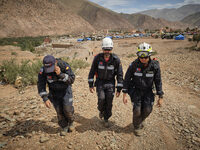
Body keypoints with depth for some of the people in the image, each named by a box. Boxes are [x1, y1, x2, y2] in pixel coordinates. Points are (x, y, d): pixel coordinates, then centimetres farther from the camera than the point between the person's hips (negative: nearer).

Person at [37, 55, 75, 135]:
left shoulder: (64, 66, -28)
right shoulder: (43, 70, -22)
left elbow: (72, 79, -26)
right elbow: (41, 85, -16)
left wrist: (61, 74, -41)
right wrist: (45, 98, -25)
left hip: (65, 90, -1)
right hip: (54, 91, 2)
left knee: (67, 108, -8)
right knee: (59, 111, 2)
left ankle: (71, 122, 23)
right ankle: (64, 127, 24)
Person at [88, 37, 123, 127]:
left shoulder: (116, 59, -14)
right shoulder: (97, 58, -12)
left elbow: (120, 75, -8)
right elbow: (92, 71, -2)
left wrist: (119, 89, -8)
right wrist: (91, 85, -1)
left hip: (110, 83, 0)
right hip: (100, 82, 0)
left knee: (109, 103, 2)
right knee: (101, 98, -16)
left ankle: (106, 119, 28)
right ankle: (101, 110, 20)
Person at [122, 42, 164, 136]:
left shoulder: (155, 65, -15)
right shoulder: (134, 65, -20)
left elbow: (158, 81, -6)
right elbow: (127, 79, -12)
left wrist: (160, 97, -5)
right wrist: (124, 94, -13)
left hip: (147, 91, 2)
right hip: (135, 90, -2)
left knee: (147, 110, -3)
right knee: (137, 110, -7)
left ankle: (140, 120, 32)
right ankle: (137, 126, 23)